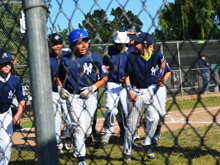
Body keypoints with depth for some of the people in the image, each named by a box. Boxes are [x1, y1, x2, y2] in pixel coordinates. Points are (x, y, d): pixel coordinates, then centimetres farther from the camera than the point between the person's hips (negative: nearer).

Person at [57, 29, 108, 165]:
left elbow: (104, 77, 1)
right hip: (73, 96, 0)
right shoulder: (65, 59, -1)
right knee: (78, 127, -10)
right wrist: (61, 88, -3)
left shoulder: (94, 58, -5)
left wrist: (93, 87, -13)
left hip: (90, 96, 0)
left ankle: (78, 146, 38)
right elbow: (60, 77, 15)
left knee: (87, 129, 6)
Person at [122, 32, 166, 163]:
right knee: (131, 124, 3)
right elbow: (127, 75, -4)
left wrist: (160, 74, 10)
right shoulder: (132, 57, -12)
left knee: (154, 118, -12)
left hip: (149, 91, 2)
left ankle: (147, 144, 11)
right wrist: (130, 91, -14)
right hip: (135, 92, -1)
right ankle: (126, 153, 16)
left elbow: (163, 61, 18)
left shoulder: (157, 56, -8)